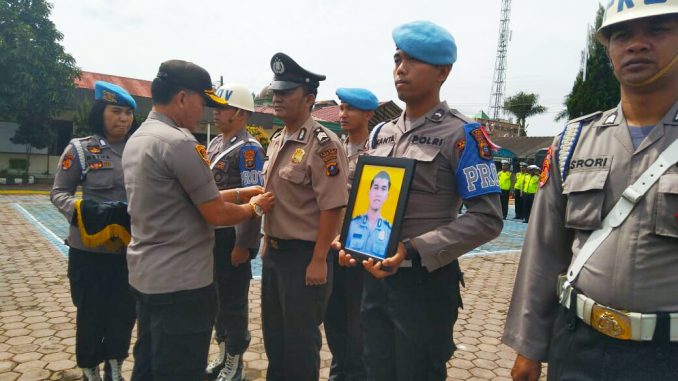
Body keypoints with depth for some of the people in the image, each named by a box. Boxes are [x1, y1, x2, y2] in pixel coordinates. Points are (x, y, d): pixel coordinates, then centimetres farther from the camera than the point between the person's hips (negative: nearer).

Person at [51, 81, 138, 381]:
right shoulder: (80, 149, -3)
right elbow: (58, 192, 0)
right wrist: (78, 211, -19)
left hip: (131, 247, 2)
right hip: (90, 248, -2)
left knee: (126, 310, 12)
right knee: (92, 311, 10)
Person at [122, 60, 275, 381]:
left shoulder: (137, 139, 10)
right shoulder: (179, 142, -21)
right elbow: (216, 214, -17)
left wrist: (239, 193, 14)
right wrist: (254, 207, 1)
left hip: (145, 274, 10)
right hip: (180, 281, -10)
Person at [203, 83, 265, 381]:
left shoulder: (247, 148, -15)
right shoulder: (215, 143, 12)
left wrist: (243, 245, -22)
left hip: (234, 238, -8)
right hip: (213, 235, 8)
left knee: (234, 301, 5)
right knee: (217, 297, 18)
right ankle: (223, 354, 35)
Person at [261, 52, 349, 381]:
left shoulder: (323, 144, -18)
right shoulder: (276, 141, 9)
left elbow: (332, 207, -20)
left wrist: (318, 260, -20)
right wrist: (267, 242, 17)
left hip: (304, 255, -8)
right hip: (274, 252, 9)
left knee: (300, 341, 8)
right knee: (273, 333, 22)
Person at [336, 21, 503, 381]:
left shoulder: (462, 134, -10)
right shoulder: (381, 133, 9)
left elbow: (487, 218, -15)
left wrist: (412, 250, -22)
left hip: (426, 282, -6)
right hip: (375, 277, 6)